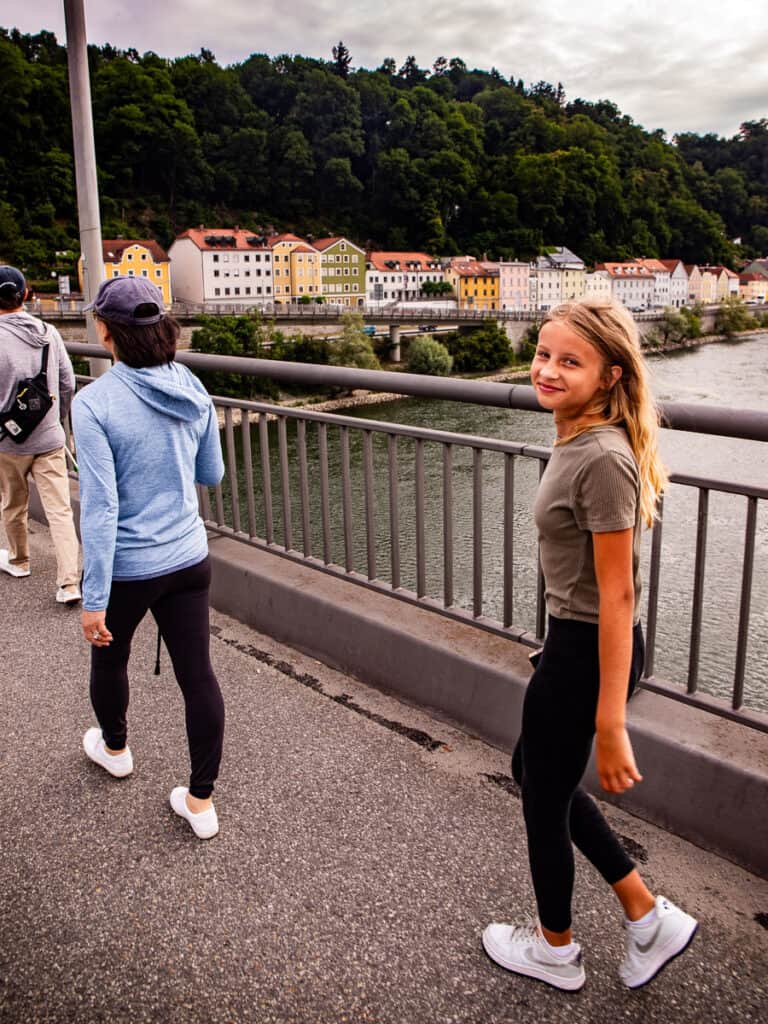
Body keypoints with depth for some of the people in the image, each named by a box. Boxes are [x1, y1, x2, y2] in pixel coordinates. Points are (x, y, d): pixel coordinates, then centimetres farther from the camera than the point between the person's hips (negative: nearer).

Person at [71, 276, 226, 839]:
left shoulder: (94, 403, -18)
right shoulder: (194, 391, -3)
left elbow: (100, 507, -20)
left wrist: (93, 599, -16)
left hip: (127, 567, -3)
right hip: (189, 559, 4)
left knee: (109, 657, 24)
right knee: (198, 672, 9)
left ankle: (114, 747, 51)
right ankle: (202, 800, 20)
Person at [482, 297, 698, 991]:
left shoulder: (601, 460, -25)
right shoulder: (578, 440, 3)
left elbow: (617, 596, -25)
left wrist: (611, 726, -22)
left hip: (588, 651, -10)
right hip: (573, 640, 10)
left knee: (545, 795, 13)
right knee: (533, 771, 25)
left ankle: (553, 952, 41)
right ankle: (649, 916, 35)